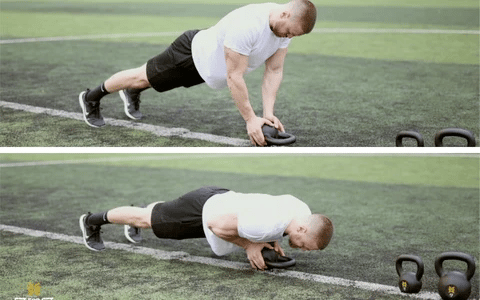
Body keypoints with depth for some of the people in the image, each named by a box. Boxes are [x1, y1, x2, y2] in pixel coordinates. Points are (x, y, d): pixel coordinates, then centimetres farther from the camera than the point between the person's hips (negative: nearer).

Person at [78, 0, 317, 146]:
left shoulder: (286, 25, -18)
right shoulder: (247, 27, -44)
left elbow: (274, 70, -11)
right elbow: (234, 77, -39)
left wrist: (268, 113, -19)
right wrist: (250, 119, -36)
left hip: (207, 63, 7)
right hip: (193, 54, -7)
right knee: (144, 76, 14)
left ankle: (132, 93, 59)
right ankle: (91, 97, 35)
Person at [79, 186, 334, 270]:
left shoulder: (305, 213, -16)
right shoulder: (266, 225, -43)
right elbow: (216, 224, -36)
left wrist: (274, 239, -5)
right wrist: (248, 245, -29)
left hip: (218, 199, 7)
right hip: (201, 213, -6)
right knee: (148, 221, 15)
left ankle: (139, 214, 61)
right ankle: (93, 220, 35)